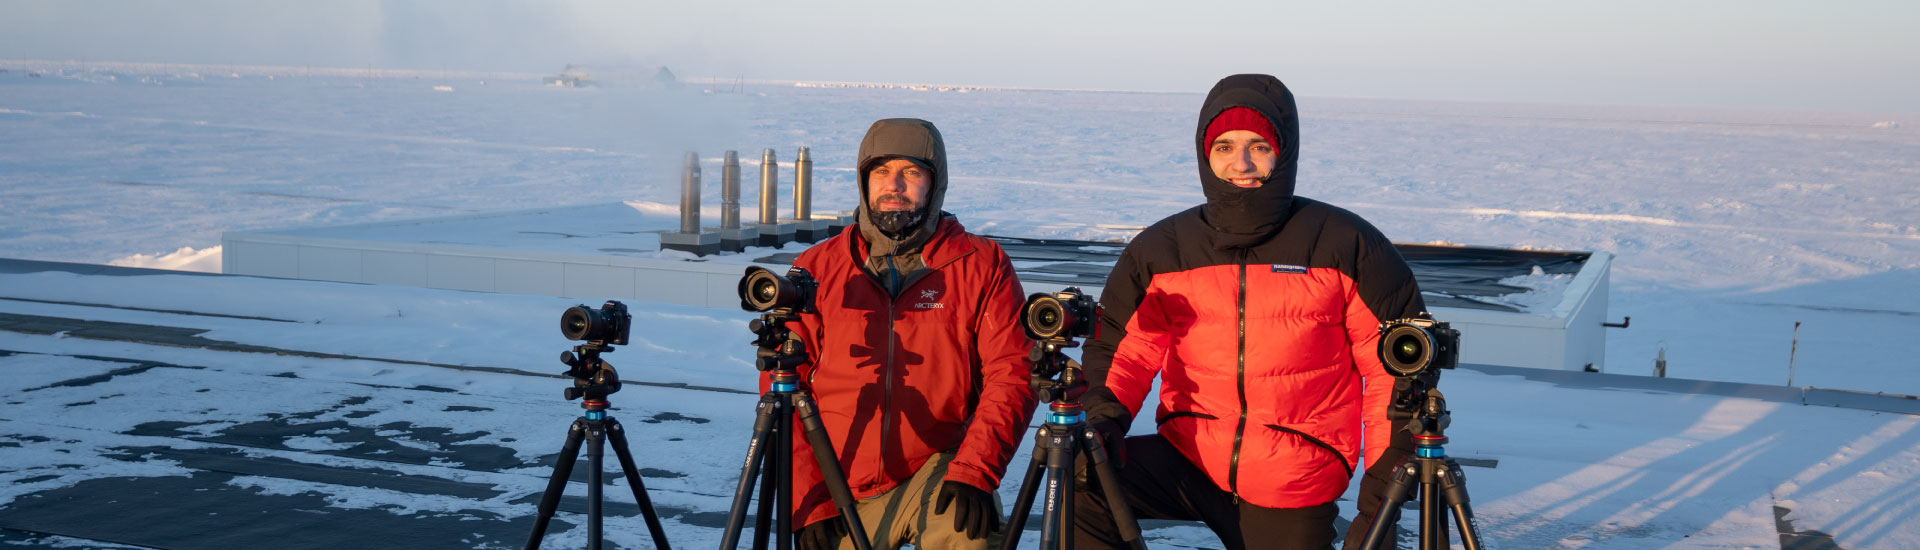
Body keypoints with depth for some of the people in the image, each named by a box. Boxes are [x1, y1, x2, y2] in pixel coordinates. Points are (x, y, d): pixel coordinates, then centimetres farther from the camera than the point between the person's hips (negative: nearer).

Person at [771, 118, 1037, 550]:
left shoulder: (982, 266, 1)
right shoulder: (816, 269, 5)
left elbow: (1011, 376, -6)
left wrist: (973, 473, -20)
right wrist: (808, 504, -5)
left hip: (937, 472, -2)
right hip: (840, 497, 2)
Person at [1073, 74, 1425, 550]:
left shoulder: (1345, 246, -6)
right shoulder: (1158, 252, 0)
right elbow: (1123, 347, 5)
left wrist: (1384, 482, -4)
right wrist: (1102, 416, -16)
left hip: (1294, 493, -1)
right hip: (1187, 461, 1)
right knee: (1079, 490, -24)